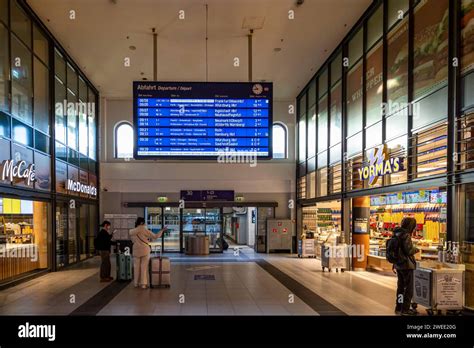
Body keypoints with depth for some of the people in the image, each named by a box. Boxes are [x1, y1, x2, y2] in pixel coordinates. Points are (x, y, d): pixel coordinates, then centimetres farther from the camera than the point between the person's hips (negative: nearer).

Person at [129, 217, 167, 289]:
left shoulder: (132, 232, -1)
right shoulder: (145, 231, -9)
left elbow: (132, 240, 13)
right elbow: (155, 236, -4)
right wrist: (162, 231, 6)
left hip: (136, 251, 3)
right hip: (145, 251, -3)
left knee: (136, 267, 11)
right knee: (144, 267, 2)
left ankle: (136, 283, 18)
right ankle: (143, 284, 3)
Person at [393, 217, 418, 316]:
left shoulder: (396, 234, 7)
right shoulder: (406, 235, -19)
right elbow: (409, 251, -20)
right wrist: (415, 249, -1)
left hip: (398, 264, 8)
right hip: (407, 265, -8)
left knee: (401, 286, 18)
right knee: (409, 288, 3)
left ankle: (399, 307, 26)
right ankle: (405, 309, 7)